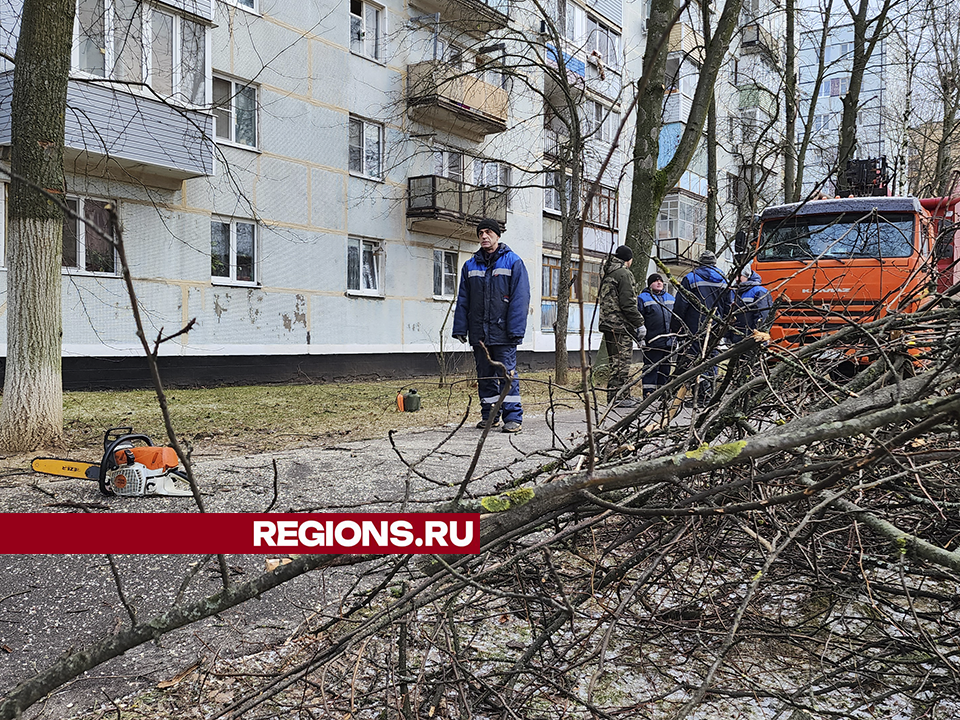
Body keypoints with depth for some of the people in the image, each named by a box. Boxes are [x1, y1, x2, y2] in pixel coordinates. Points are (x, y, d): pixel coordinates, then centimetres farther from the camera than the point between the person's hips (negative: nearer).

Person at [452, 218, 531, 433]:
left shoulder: (513, 262, 0)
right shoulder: (470, 265, 13)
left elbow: (520, 298, -6)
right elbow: (463, 300, 15)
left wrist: (516, 329, -13)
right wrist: (460, 328, 7)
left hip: (503, 333, -5)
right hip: (478, 333, 5)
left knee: (507, 374, -6)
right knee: (484, 375, 10)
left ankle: (513, 417, -2)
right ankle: (489, 415, 20)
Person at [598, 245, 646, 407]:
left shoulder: (608, 275, 19)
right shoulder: (624, 274, -10)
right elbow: (628, 303, -17)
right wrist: (639, 324, -11)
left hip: (608, 324, 10)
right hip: (620, 325, -10)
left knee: (617, 362, 14)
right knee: (622, 362, -7)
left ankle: (615, 396, 18)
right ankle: (620, 398, -6)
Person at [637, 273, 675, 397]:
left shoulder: (670, 298, 19)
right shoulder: (643, 298, 0)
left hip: (668, 341, 6)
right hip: (652, 342, -6)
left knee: (665, 367, 11)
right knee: (651, 368, -6)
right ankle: (648, 393, -3)